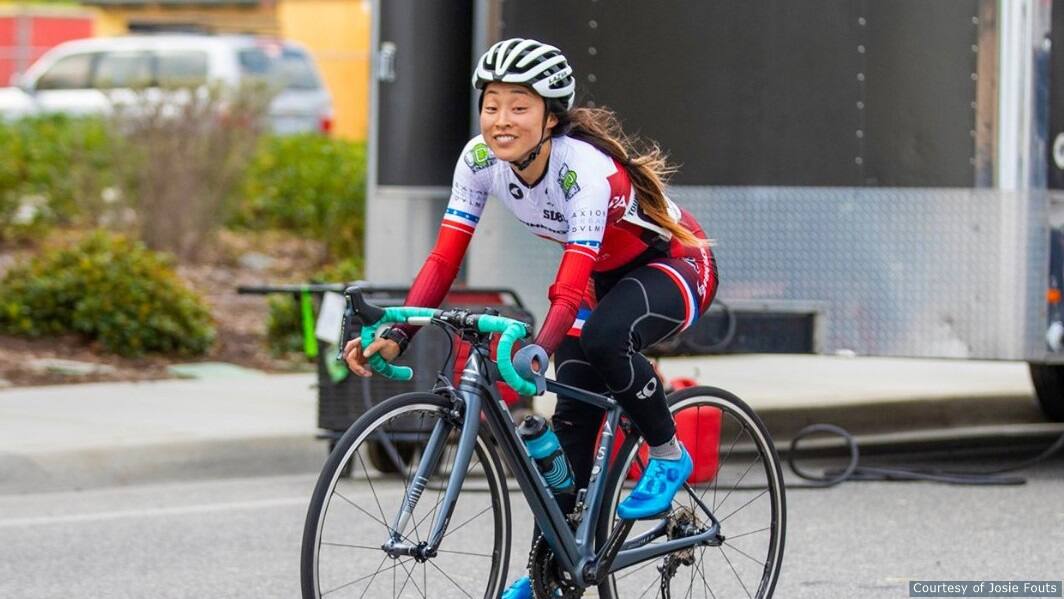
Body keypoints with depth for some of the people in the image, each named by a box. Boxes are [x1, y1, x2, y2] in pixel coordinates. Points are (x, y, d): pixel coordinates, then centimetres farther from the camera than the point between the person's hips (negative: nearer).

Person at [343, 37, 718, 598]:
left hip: (674, 264, -7)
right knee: (572, 417, -3)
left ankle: (669, 455, -12)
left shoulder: (585, 168, -36)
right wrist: (396, 334, -31)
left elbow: (571, 287, -42)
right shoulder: (481, 158, -18)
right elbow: (444, 258, -18)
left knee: (602, 339, -36)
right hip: (605, 274, 7)